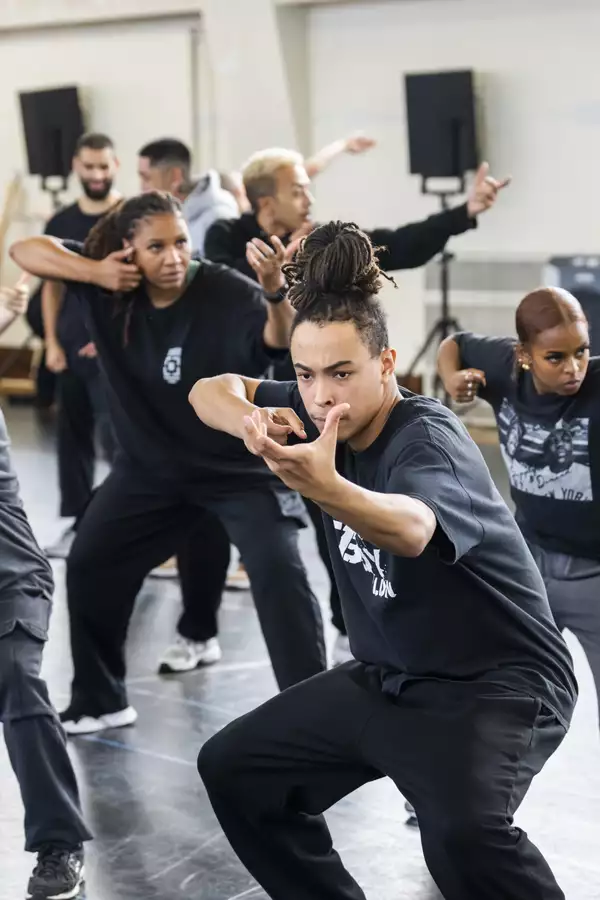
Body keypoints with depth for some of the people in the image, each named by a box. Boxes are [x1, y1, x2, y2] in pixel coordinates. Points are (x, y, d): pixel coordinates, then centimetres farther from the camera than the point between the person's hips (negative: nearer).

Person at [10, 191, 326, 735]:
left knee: (279, 575, -20)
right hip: (152, 465, 5)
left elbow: (279, 338, -40)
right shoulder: (109, 288, -13)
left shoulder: (226, 293, -25)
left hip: (243, 464, -5)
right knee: (89, 565, 10)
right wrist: (93, 272, -28)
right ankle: (100, 701, 30)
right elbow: (25, 250, -11)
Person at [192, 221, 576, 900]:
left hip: (498, 685, -8)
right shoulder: (325, 415, -5)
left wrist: (325, 488, -68)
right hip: (386, 679, 8)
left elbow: (410, 528, -48)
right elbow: (210, 391, -2)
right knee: (233, 769, 7)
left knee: (461, 833, -34)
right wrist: (251, 421, -26)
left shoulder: (427, 438, -26)